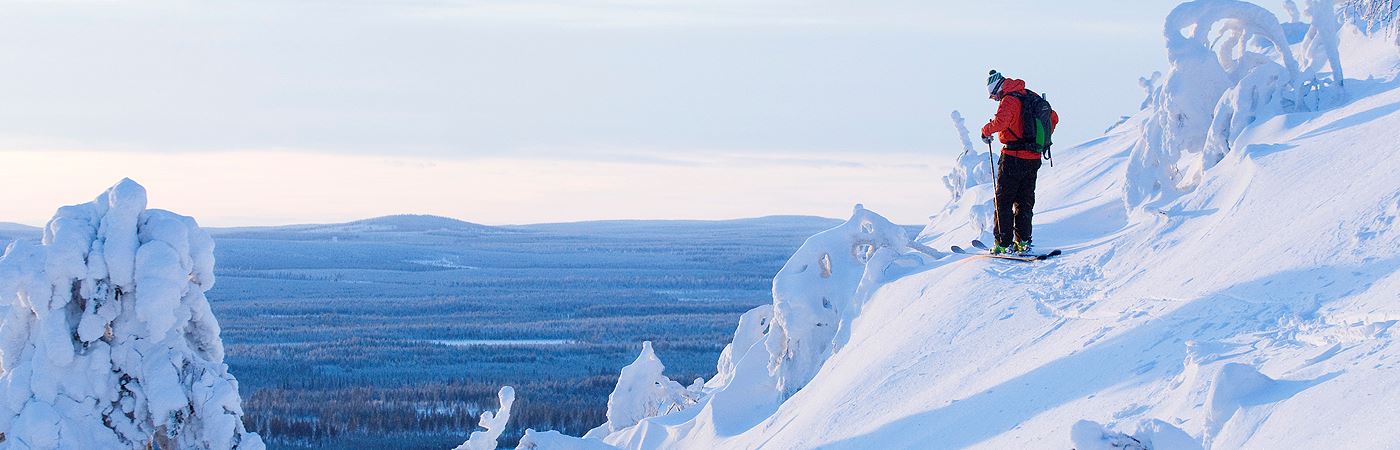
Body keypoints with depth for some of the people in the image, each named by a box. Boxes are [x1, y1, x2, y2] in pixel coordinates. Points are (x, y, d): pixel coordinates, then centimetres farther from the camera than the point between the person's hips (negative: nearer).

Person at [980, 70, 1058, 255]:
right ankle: (1023, 241, 16)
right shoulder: (1032, 97, 10)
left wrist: (986, 130, -11)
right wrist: (1041, 139, 27)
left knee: (1004, 201, 1)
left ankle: (1003, 243, -2)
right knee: (1025, 201, 16)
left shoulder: (1009, 100, -15)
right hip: (1034, 159, 8)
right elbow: (1054, 118, 19)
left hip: (1013, 158, -8)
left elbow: (1000, 122, -32)